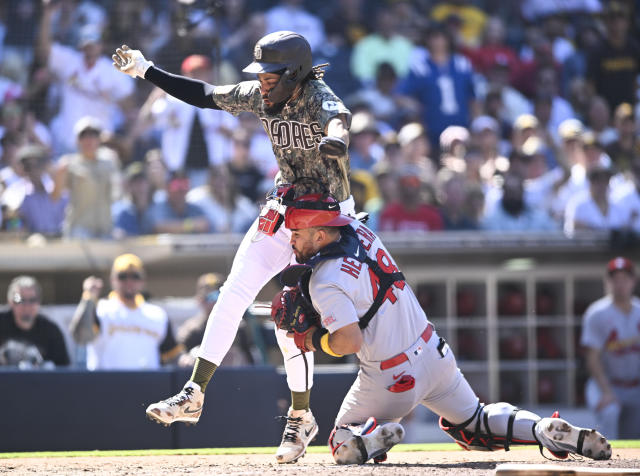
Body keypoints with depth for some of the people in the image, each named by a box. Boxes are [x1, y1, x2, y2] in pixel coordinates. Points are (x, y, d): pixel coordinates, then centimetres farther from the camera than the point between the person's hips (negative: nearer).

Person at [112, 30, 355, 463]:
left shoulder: (317, 96, -24)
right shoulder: (259, 95, -4)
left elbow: (338, 115, -48)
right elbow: (207, 96, 10)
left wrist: (335, 136, -73)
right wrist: (146, 71, 6)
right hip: (284, 209, 6)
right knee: (233, 294, -2)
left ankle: (301, 418, 6)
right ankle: (194, 393, 3)